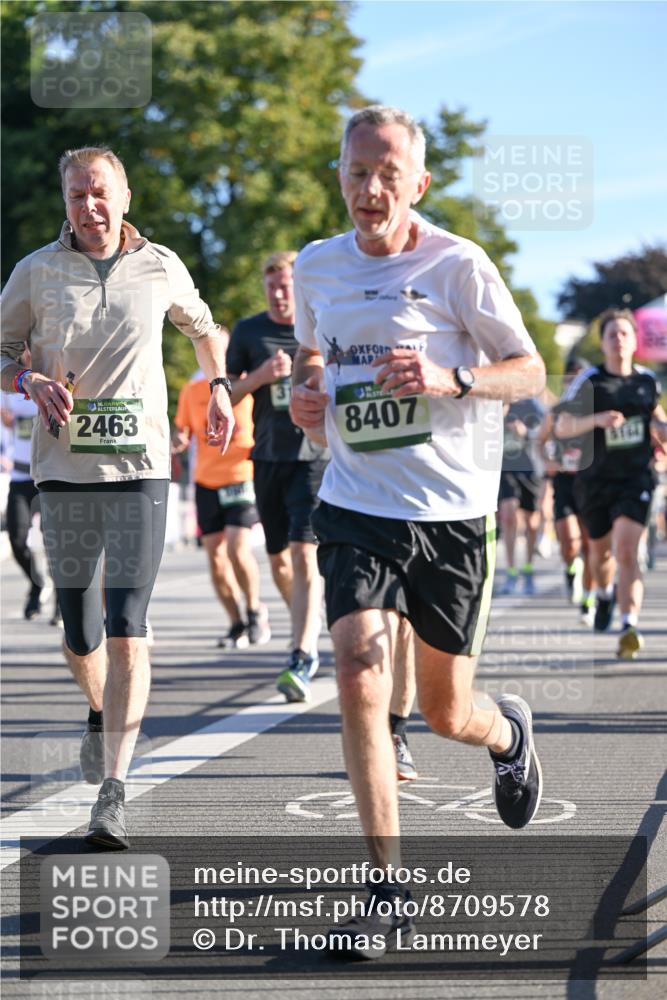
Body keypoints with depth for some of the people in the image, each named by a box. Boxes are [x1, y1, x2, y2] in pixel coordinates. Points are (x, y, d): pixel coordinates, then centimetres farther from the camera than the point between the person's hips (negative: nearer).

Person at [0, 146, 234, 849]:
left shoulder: (161, 268, 6)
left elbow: (202, 326, 26)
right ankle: (100, 713, 41)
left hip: (140, 468, -1)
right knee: (79, 631, 7)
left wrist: (219, 386, 11)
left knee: (126, 627, -13)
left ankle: (114, 792, -14)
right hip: (63, 470, 1)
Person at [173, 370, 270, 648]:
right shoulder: (192, 390, 7)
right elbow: (181, 433, 16)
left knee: (237, 549, -18)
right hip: (206, 481, 4)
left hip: (243, 477, -4)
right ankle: (237, 625, 14)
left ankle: (255, 611, 5)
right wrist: (177, 441, -7)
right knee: (215, 557, 2)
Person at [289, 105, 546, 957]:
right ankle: (388, 886, -11)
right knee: (359, 677, -18)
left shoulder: (458, 265, -7)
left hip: (453, 512, -2)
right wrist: (304, 392, 2)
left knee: (445, 712, 8)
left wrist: (451, 380, -21)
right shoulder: (316, 266, 5)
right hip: (357, 508, 2)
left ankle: (508, 733, 48)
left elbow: (530, 371, -3)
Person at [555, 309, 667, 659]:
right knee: (601, 550, 17)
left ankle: (629, 627, -25)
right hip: (595, 480, 0)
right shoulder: (589, 380, -5)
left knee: (627, 552, -17)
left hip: (635, 479, 0)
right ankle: (605, 594, 50)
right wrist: (597, 419, -25)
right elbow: (561, 427, -8)